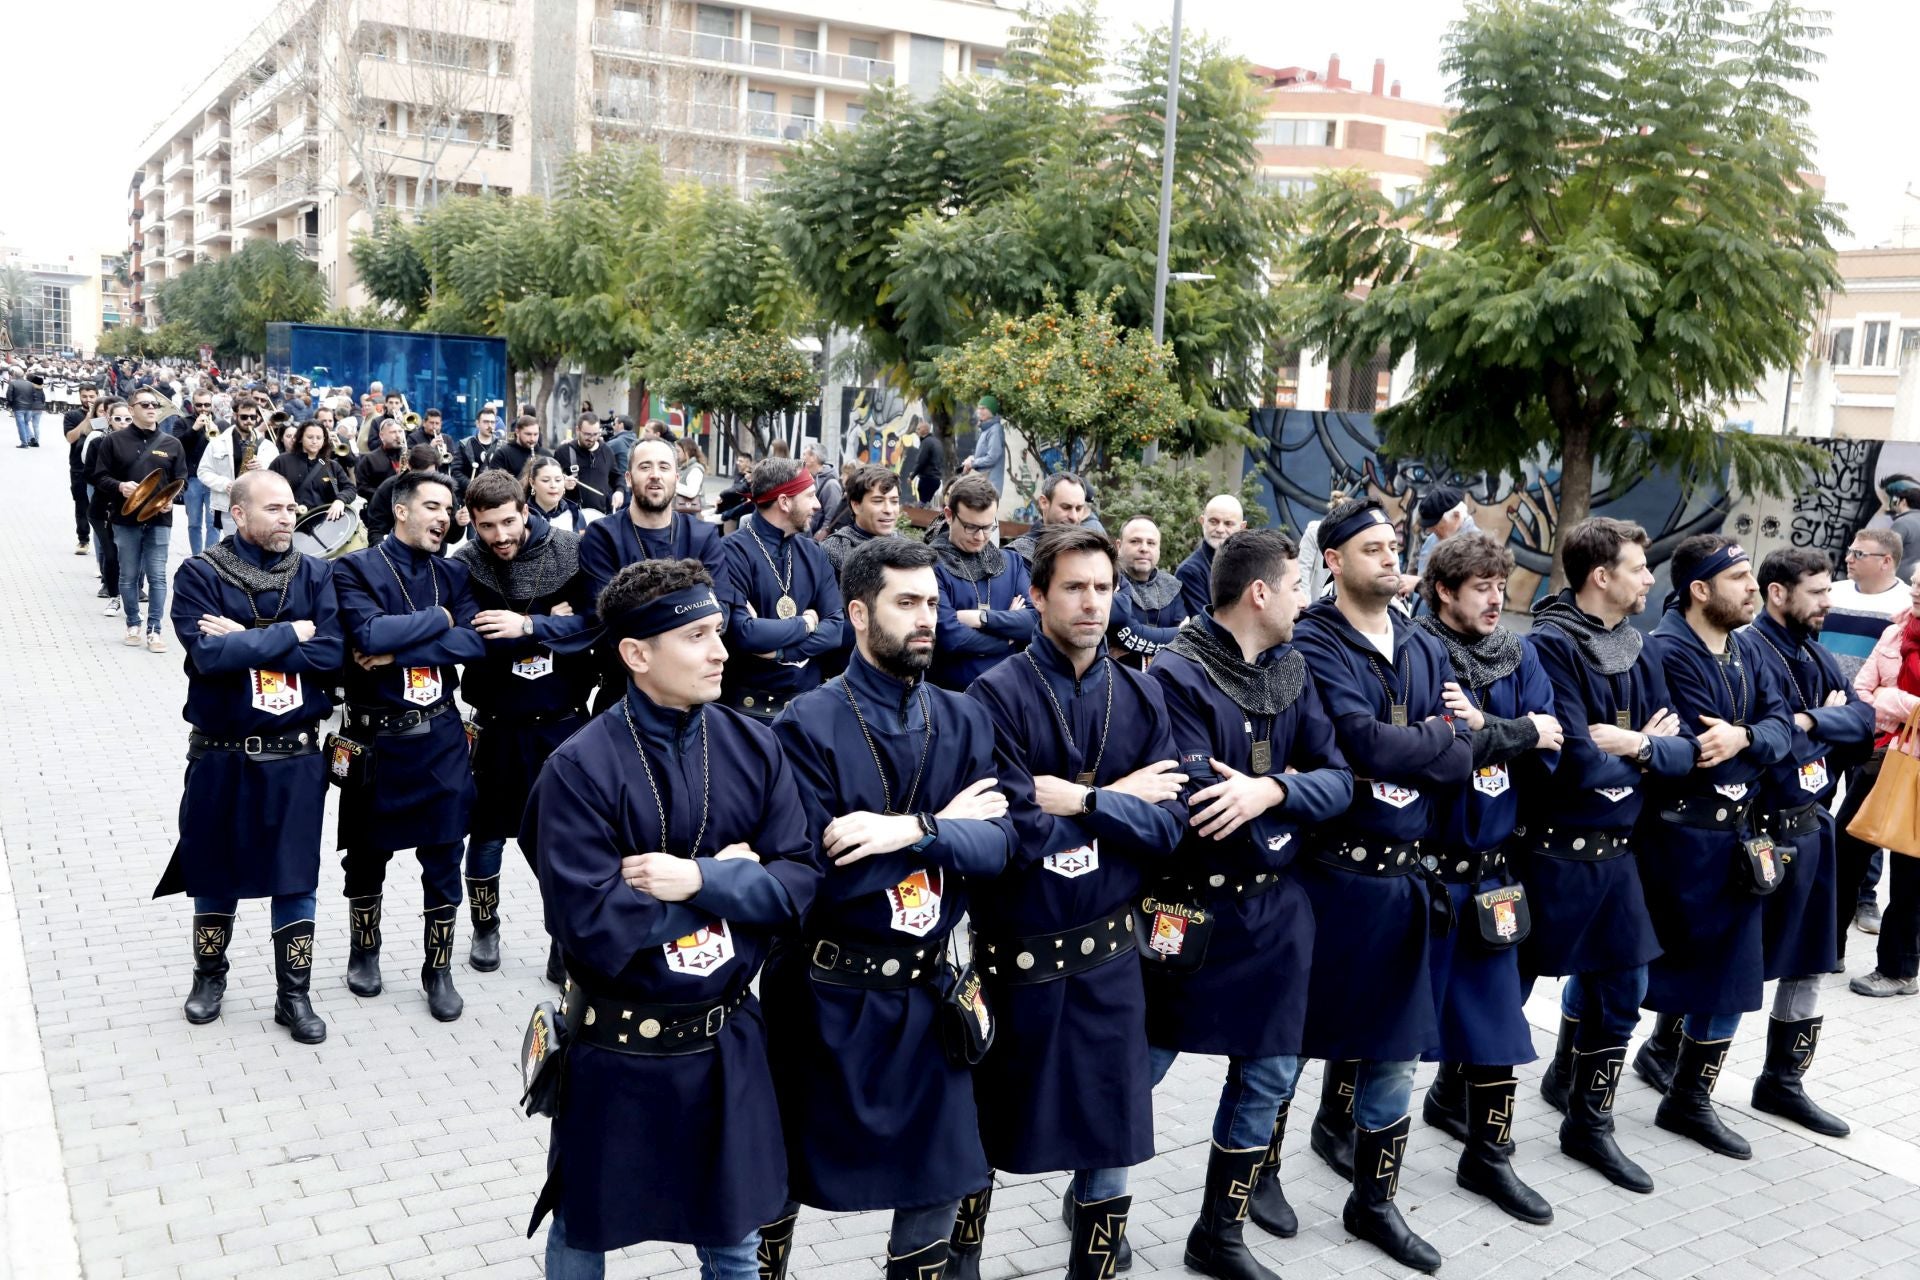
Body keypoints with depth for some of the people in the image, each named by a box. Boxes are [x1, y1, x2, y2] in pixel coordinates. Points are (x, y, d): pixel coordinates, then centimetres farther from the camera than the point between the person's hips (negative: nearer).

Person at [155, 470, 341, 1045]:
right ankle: (209, 976, 38)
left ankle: (294, 996, 21)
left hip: (295, 757, 1)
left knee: (296, 878, 6)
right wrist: (290, 634, -16)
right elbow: (209, 655, -21)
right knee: (216, 872, 15)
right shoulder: (200, 575, -7)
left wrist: (244, 642, -17)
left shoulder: (315, 575, -1)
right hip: (221, 756, -1)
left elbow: (332, 655, -14)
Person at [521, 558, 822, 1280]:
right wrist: (726, 874, -17)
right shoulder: (581, 769, -18)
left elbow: (798, 881, -8)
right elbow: (595, 931, -24)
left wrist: (697, 881, -23)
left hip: (729, 1042, 4)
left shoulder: (754, 747, -4)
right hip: (616, 1052, -3)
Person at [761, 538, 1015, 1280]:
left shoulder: (964, 721, 1)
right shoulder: (808, 724, -14)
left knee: (941, 1179, 14)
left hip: (929, 989, 4)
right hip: (829, 994, -4)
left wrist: (911, 830, -26)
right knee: (785, 1172, 15)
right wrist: (943, 828, -17)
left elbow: (997, 846, -9)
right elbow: (815, 873, -23)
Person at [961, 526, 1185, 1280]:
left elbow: (1169, 826, -6)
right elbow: (1012, 830, -21)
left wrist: (1080, 802, -18)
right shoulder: (997, 695, -11)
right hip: (1013, 951, -3)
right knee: (983, 1128, 14)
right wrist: (1120, 801, -13)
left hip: (1106, 952, 3)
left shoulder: (1141, 698, 3)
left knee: (1112, 1125, 12)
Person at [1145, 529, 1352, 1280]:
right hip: (1191, 906, -6)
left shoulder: (1291, 669, 5)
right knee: (1140, 1067, 6)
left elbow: (1338, 781, -3)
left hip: (1275, 906, 7)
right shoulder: (1178, 675, -17)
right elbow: (1193, 805, -24)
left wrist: (1271, 790, -22)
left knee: (1268, 1071, 14)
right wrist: (1284, 818, -14)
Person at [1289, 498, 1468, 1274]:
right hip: (1332, 864, -5)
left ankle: (1373, 1202, 26)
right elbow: (1362, 741, -24)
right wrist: (1432, 742, -10)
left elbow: (1460, 745, 4)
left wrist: (1398, 747, -13)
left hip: (1404, 870, 6)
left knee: (1391, 1038, 10)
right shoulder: (1313, 645, -11)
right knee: (1339, 1022, 9)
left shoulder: (1426, 650, 11)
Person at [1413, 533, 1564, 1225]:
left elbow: (1548, 751, -3)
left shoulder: (1519, 659, 6)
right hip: (1425, 862, -5)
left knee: (1490, 1004, 11)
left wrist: (1484, 728, -19)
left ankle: (1487, 1154, 26)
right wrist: (1518, 734, -17)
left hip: (1488, 865, 5)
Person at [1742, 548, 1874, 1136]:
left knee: (1808, 960, 15)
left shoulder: (1814, 654, 12)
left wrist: (1811, 722, -16)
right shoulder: (1748, 651, -15)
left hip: (1812, 825, 9)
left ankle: (1783, 1081, 27)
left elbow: (1864, 715, 0)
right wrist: (1830, 721, -10)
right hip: (1767, 828, -9)